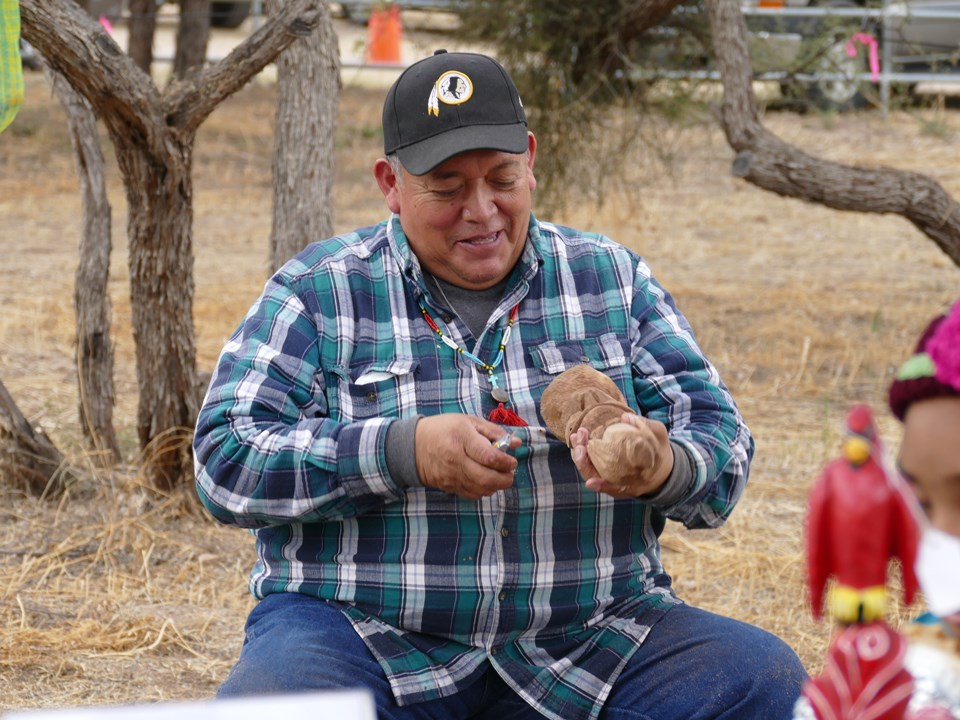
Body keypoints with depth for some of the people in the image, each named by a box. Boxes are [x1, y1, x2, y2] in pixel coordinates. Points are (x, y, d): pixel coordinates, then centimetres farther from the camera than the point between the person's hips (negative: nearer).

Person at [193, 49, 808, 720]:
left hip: (588, 638, 3)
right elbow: (227, 462, -3)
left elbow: (723, 444, 9)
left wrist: (666, 469, -16)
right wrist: (404, 451, -17)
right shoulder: (320, 291, 5)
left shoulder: (614, 280, 12)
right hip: (365, 633, -2)